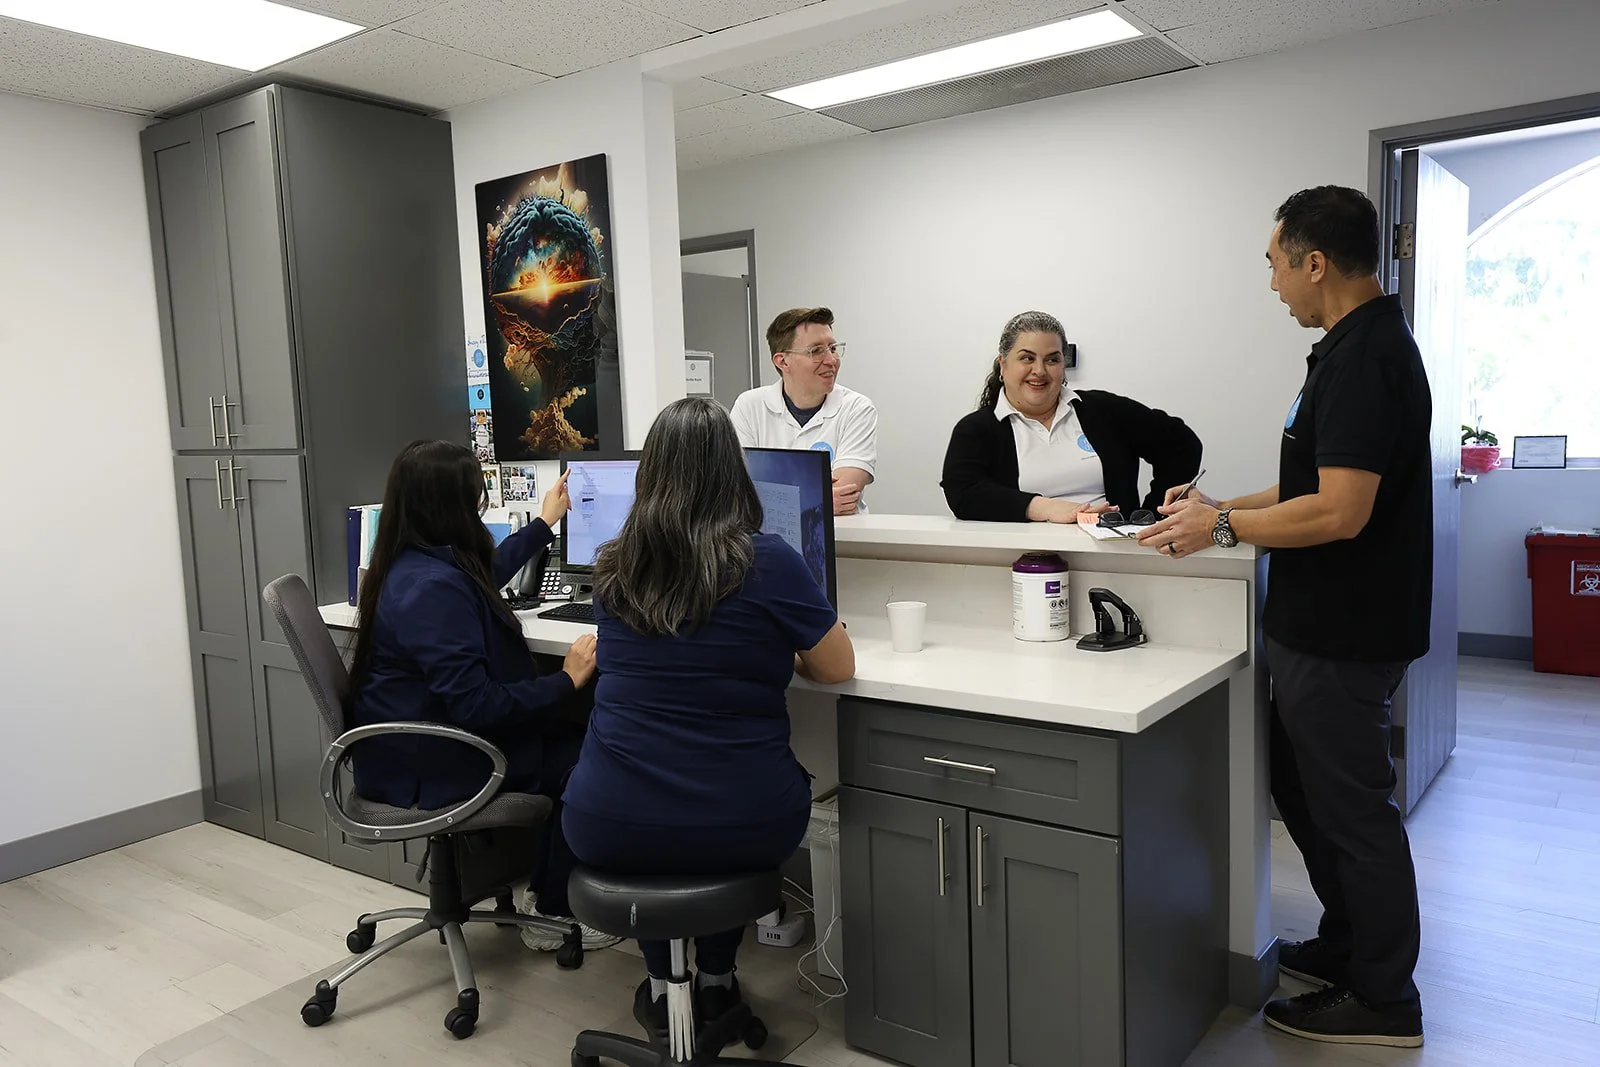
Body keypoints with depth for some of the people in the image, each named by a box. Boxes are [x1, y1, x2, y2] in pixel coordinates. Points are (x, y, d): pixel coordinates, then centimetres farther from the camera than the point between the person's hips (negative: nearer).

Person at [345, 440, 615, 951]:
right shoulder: (434, 587, -29)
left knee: (564, 735, 11)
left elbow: (486, 573, 27)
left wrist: (544, 522, 36)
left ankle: (547, 886, 24)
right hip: (429, 769, -10)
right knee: (580, 755, -3)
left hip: (418, 747, 10)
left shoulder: (412, 564, 4)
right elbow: (477, 705, -31)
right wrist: (565, 682, -23)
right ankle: (554, 914, 13)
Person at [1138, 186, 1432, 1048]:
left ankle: (1382, 1001, 23)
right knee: (1301, 786, 21)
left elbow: (1338, 511, -27)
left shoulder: (1364, 358, -21)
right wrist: (1223, 507, 14)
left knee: (1350, 807, 4)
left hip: (1342, 635, -10)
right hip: (1323, 625, 10)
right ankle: (1347, 944, 38)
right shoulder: (1364, 344, 11)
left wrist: (1225, 526, -15)